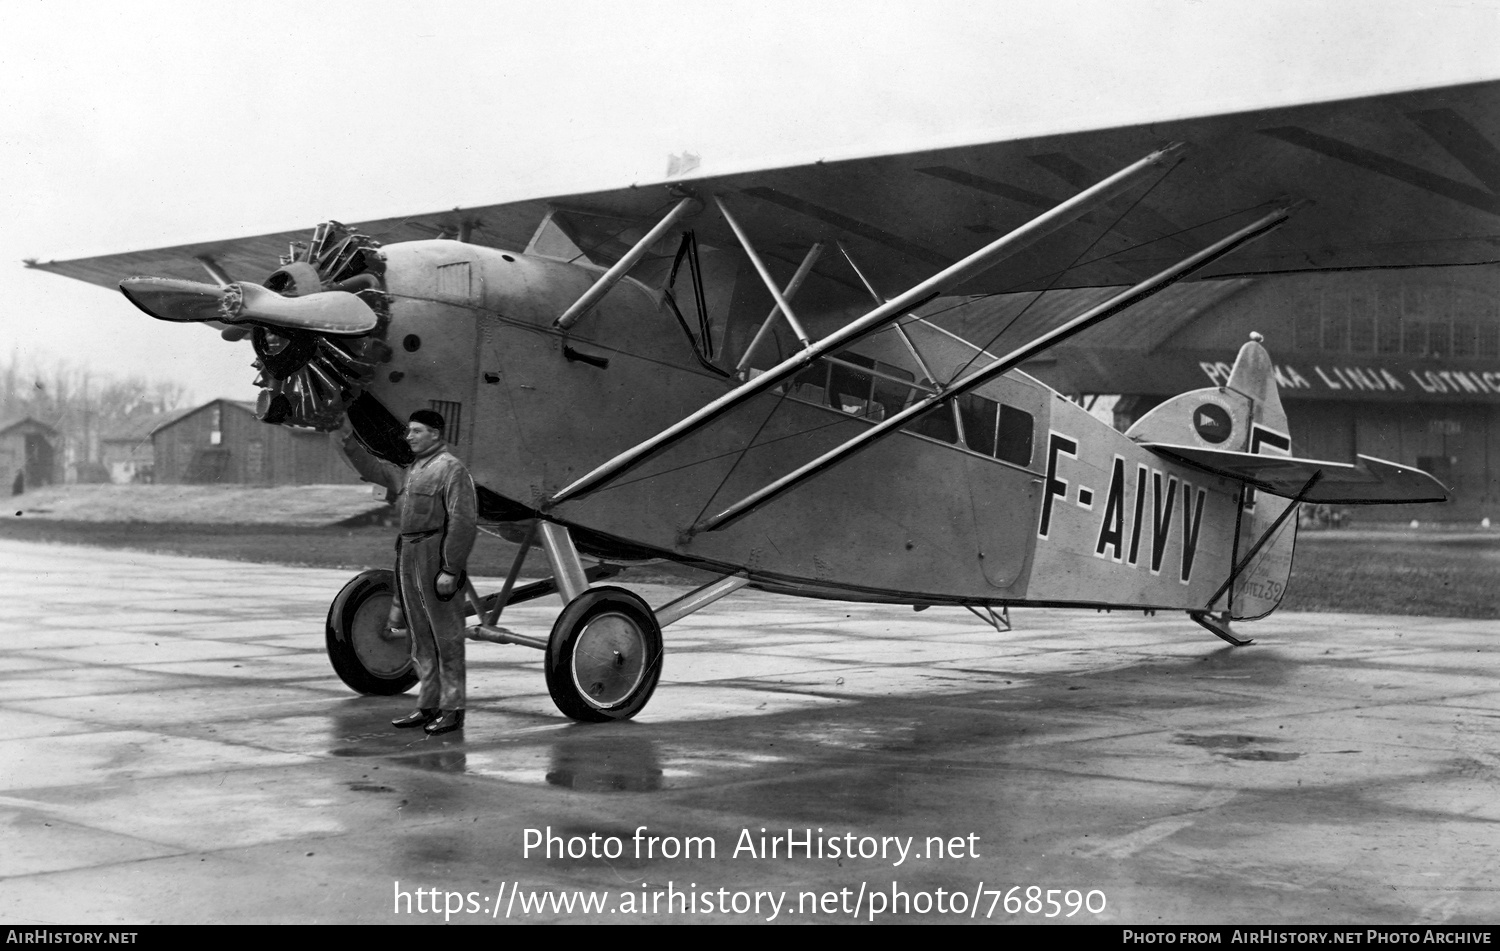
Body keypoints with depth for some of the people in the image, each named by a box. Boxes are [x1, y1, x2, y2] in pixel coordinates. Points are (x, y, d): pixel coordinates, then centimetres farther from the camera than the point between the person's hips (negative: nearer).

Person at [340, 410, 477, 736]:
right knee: (421, 638, 13)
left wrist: (450, 570, -22)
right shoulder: (411, 471, 16)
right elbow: (373, 468, 31)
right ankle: (428, 705, 20)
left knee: (446, 637, -3)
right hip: (409, 560, 9)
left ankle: (452, 709, 2)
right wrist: (349, 439, 20)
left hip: (436, 561, -9)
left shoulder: (451, 469, -12)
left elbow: (462, 523, -18)